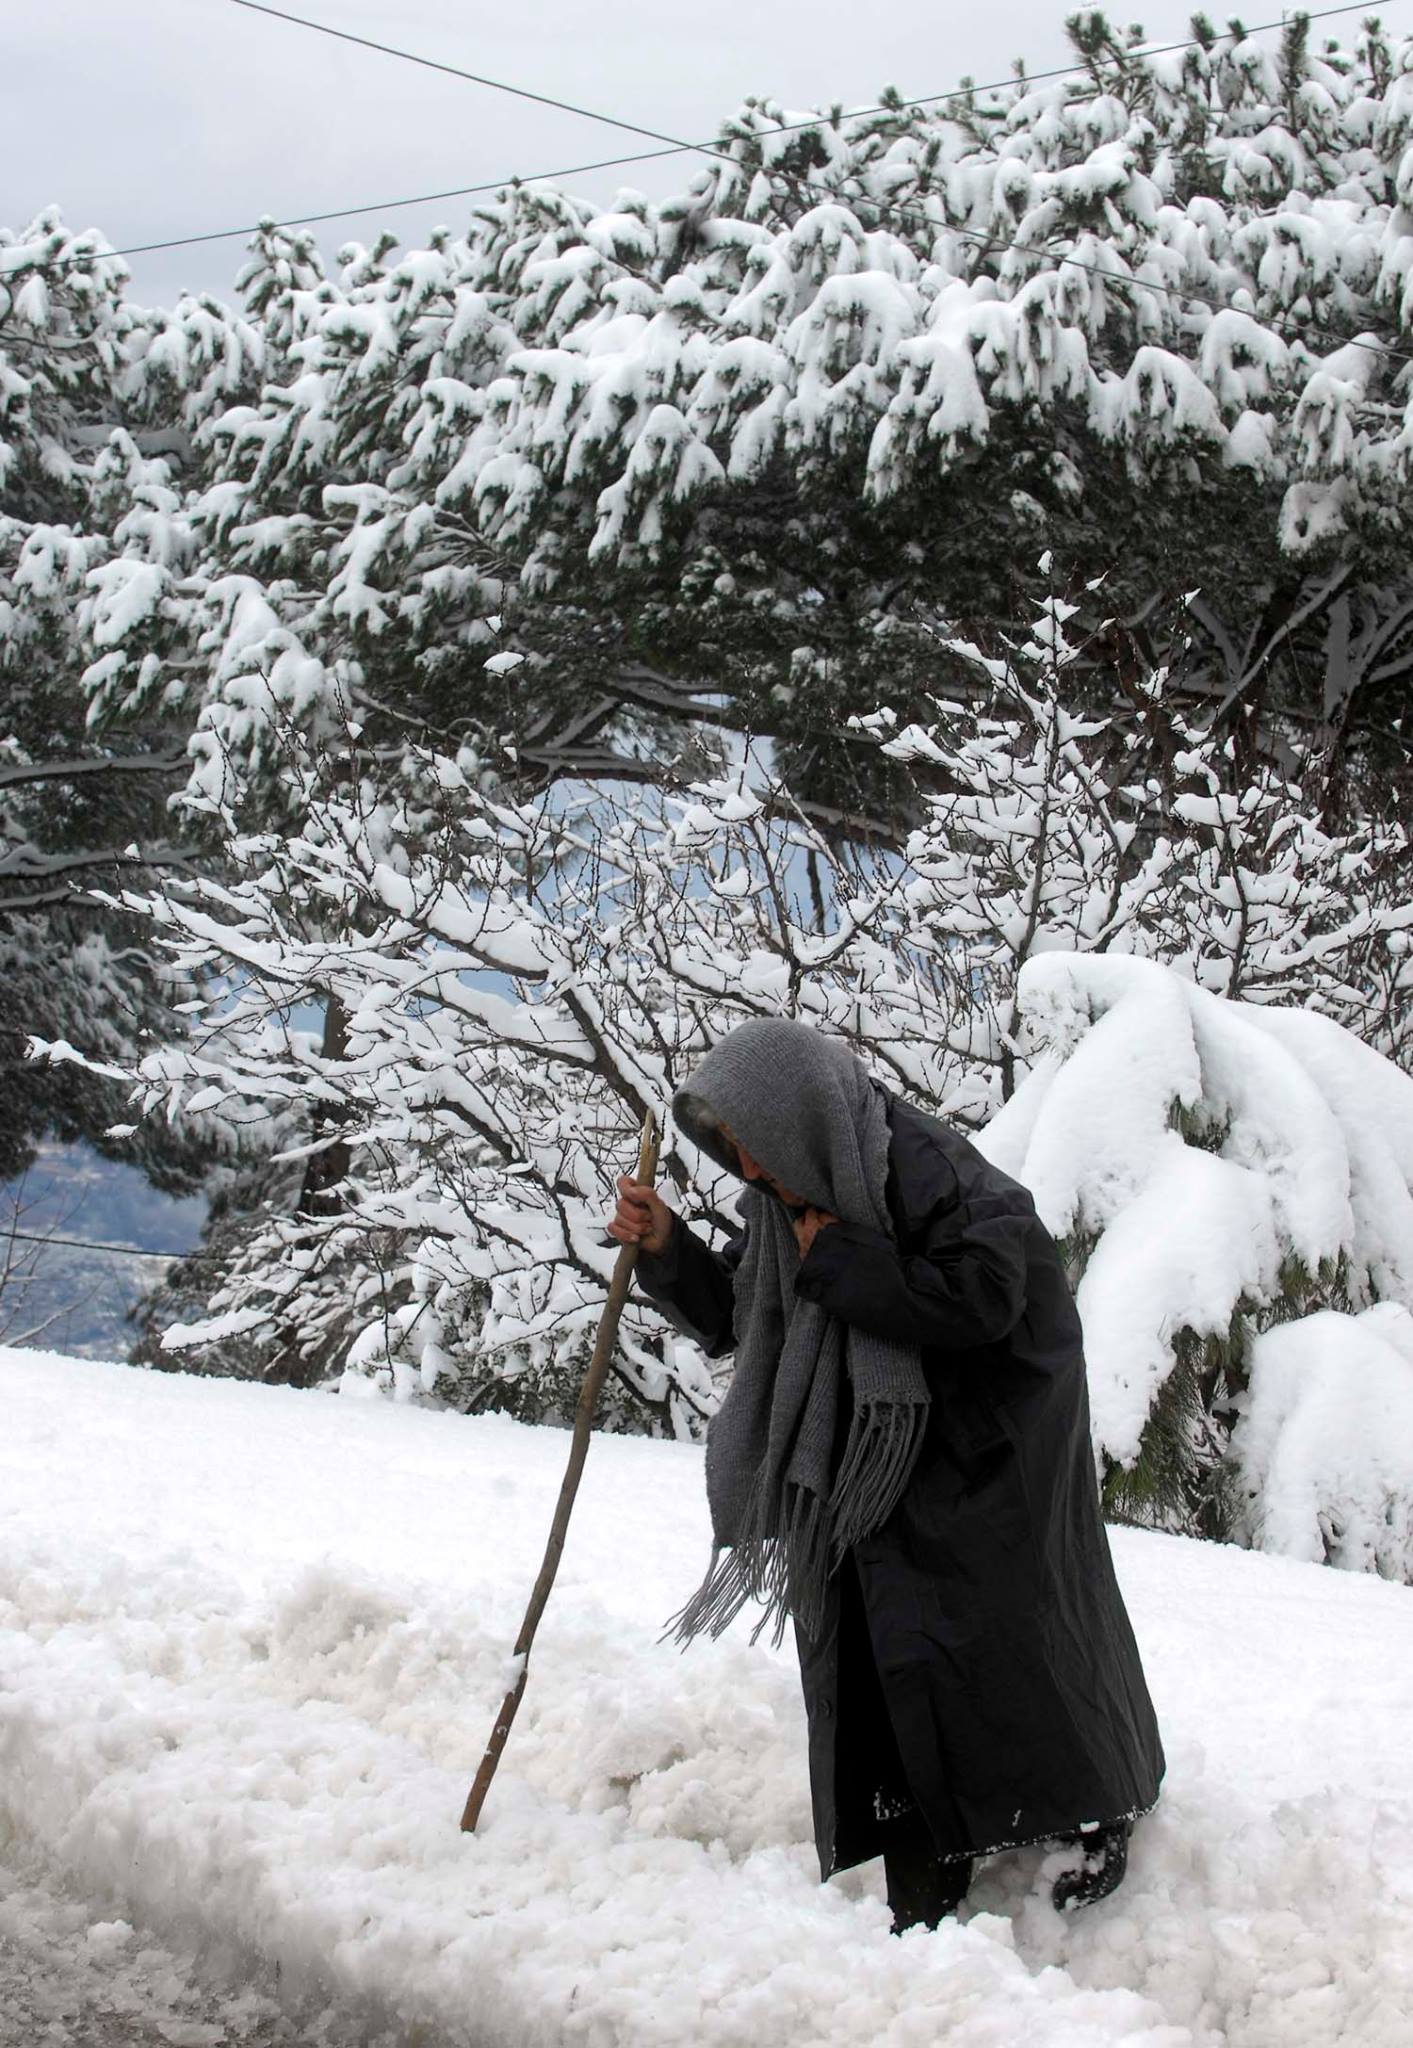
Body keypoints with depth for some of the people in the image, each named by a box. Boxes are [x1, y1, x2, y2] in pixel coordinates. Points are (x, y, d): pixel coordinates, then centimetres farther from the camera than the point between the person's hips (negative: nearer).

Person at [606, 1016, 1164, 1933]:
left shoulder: (925, 1167, -24)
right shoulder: (792, 1200, 0)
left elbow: (981, 1298, -33)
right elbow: (736, 1317, 10)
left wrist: (836, 1264, -26)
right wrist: (667, 1249, -9)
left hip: (992, 1438, -7)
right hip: (874, 1455, 7)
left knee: (1011, 1622, 0)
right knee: (873, 1649, 2)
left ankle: (1105, 1807, 25)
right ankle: (926, 1886, 8)